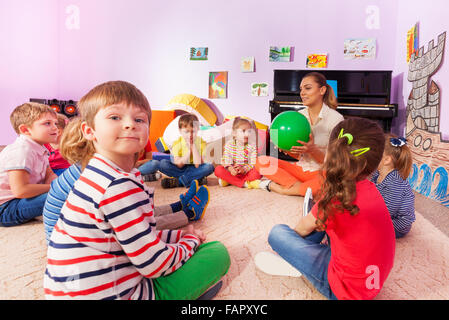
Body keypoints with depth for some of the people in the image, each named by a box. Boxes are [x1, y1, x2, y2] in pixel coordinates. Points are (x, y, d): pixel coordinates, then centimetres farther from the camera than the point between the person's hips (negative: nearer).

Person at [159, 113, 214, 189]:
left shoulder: (201, 143, -10)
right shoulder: (177, 144, -9)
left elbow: (198, 165, -20)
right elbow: (179, 165, -17)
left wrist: (193, 147, -21)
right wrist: (189, 150, -22)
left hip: (194, 170, 0)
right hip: (180, 170, 1)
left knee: (210, 166, -29)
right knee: (163, 163, -23)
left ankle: (178, 181, -28)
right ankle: (195, 179, -26)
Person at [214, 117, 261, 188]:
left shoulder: (252, 147, -3)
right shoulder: (229, 145, -2)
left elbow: (253, 163, -12)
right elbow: (226, 160, -10)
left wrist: (243, 169, -31)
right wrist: (230, 168, -32)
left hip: (245, 173, 0)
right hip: (231, 172, 0)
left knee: (258, 172, -28)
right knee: (218, 169, -26)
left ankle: (229, 181, -23)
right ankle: (244, 183, -27)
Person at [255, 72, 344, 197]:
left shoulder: (335, 118, -8)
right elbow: (299, 156, 7)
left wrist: (312, 150, -29)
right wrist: (286, 148, -15)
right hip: (301, 168, 5)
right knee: (261, 162, -14)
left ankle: (280, 188, -20)